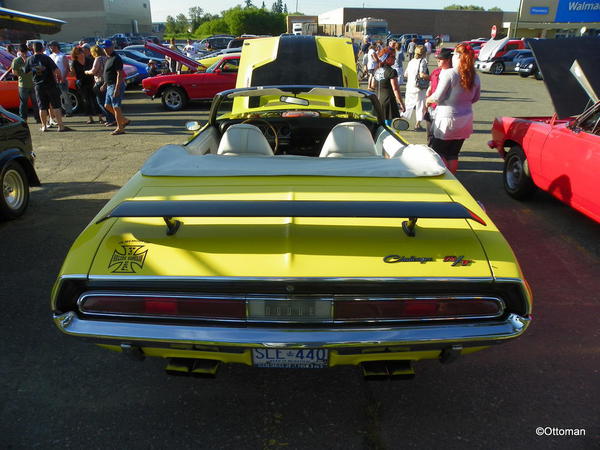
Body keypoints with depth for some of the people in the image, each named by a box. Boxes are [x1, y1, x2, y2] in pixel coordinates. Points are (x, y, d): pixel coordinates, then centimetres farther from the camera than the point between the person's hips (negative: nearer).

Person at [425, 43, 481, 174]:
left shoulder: (449, 73, -17)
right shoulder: (474, 76, 2)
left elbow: (437, 97, -14)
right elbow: (475, 98, 12)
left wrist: (428, 100, 6)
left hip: (447, 119, -6)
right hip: (465, 119, 6)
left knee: (439, 153, 7)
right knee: (453, 154, 14)